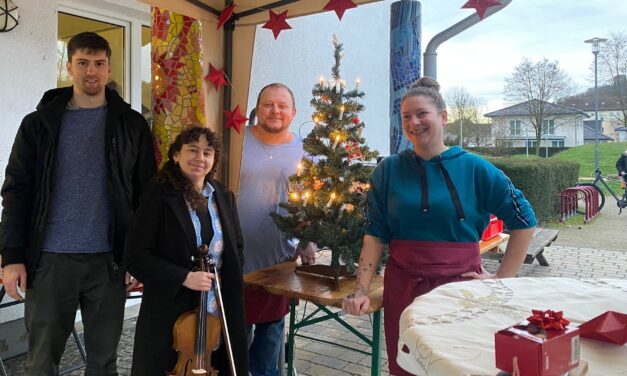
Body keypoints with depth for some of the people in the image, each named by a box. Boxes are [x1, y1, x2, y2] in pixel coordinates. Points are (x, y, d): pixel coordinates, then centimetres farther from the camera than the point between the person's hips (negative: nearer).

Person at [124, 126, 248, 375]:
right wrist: (184, 278, -20)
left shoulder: (224, 198, 6)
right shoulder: (158, 198, -9)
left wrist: (228, 286, 1)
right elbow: (135, 257, -12)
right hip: (170, 313, -4)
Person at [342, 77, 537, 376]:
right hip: (403, 287, 1)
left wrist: (502, 278, -1)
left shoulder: (474, 168, -3)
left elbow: (524, 221, 3)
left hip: (460, 285, -1)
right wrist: (361, 291, -9)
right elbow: (376, 234, 0)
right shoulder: (389, 170, 0)